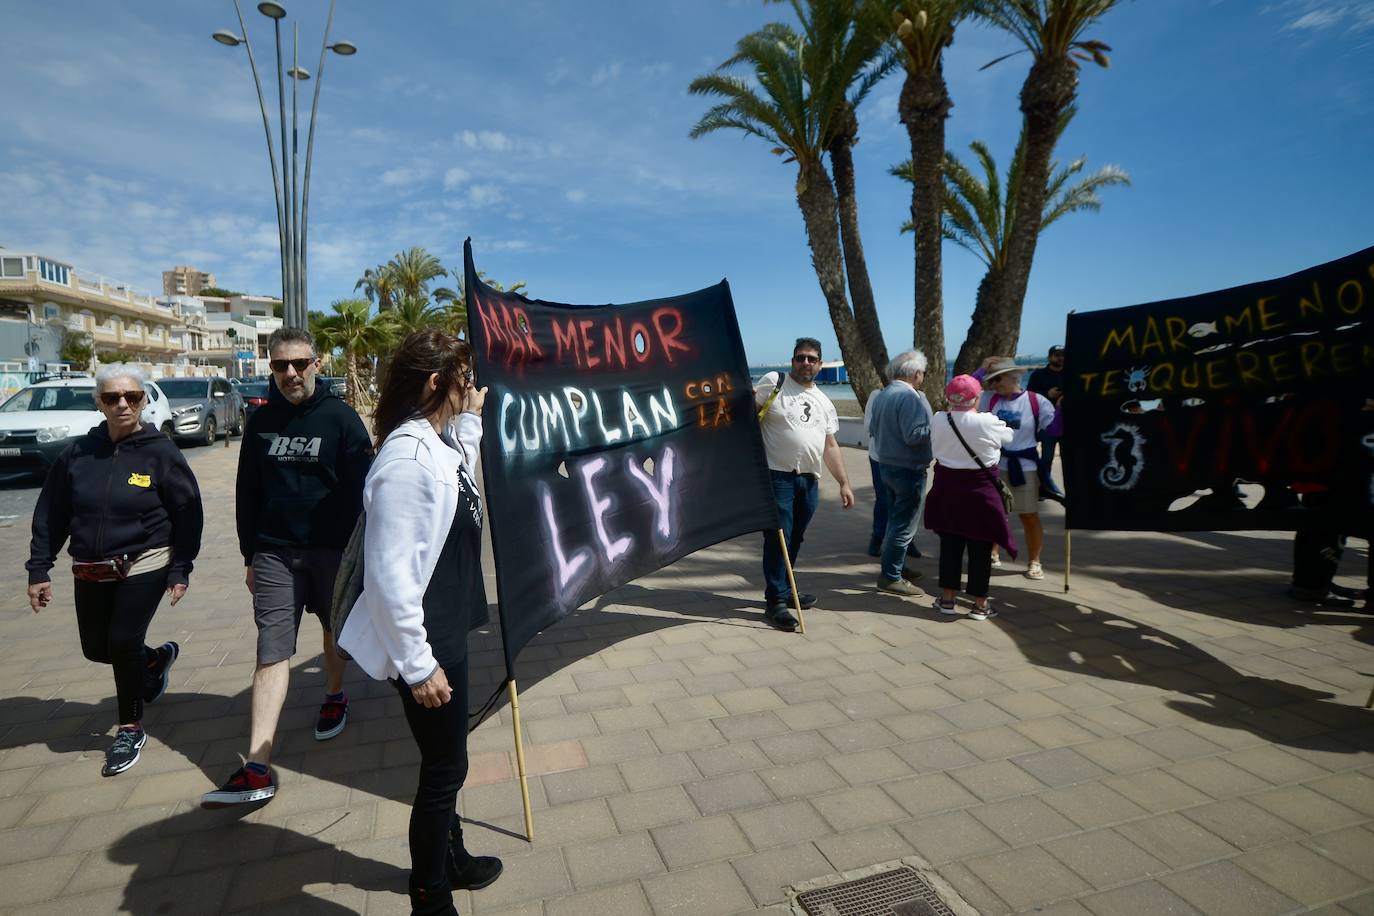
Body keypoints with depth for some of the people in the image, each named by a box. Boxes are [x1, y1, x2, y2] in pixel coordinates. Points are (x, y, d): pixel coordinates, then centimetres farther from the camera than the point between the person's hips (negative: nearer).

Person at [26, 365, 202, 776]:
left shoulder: (160, 452, -10)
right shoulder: (78, 453, 0)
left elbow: (187, 515, -7)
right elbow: (50, 515, 5)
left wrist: (180, 571, -9)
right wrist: (39, 570, 2)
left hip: (144, 568, -4)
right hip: (89, 573, 5)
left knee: (123, 644, -6)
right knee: (97, 649, 13)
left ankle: (131, 729, 16)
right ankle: (158, 658, 45)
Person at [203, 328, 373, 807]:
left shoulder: (340, 418, -6)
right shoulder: (261, 421, 6)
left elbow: (360, 491, -7)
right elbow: (247, 493, 12)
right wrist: (250, 556, 12)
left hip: (332, 549, -2)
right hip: (274, 553, 3)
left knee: (335, 631, 17)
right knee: (271, 652, -1)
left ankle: (334, 697, 44)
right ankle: (257, 769, -1)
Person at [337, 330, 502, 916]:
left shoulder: (436, 445, 3)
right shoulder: (407, 461, -26)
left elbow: (461, 481, 29)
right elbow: (391, 576, -26)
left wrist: (471, 420, 21)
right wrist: (417, 665, -20)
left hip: (446, 631, 9)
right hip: (424, 645, -9)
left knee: (446, 758, 25)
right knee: (445, 767, 8)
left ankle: (450, 858, 48)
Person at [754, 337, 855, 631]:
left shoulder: (824, 402, 17)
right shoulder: (773, 382, 0)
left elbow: (830, 446, 18)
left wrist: (844, 483, 13)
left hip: (809, 480, 6)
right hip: (777, 475, -6)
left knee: (795, 538, 13)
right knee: (778, 537, -5)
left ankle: (784, 590, 28)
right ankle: (775, 601, 2)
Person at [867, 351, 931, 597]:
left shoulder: (884, 394, 9)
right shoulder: (910, 397, -20)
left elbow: (876, 429, 15)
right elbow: (913, 434, -26)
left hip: (886, 464, 10)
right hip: (908, 469, -10)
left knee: (895, 519, 20)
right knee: (904, 524, -2)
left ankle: (896, 566, 32)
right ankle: (891, 577, 2)